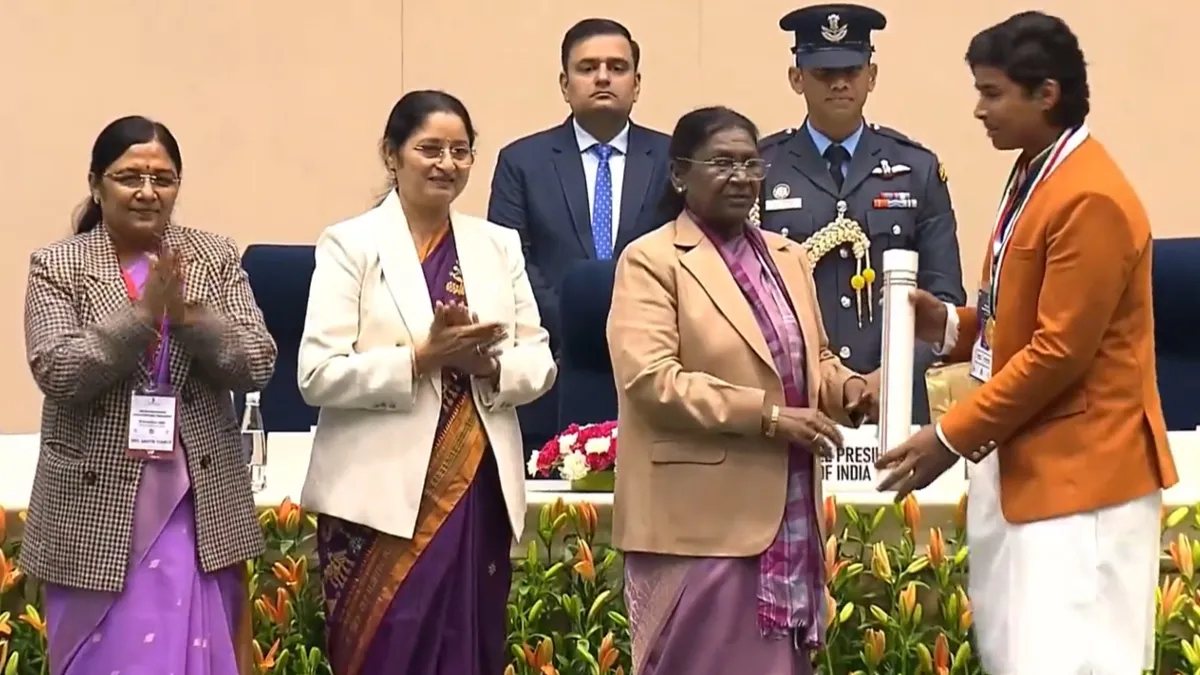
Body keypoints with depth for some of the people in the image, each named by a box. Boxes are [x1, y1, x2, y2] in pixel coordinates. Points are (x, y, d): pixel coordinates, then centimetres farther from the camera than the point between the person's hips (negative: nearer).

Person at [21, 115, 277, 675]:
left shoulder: (215, 257, 5)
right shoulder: (56, 266, 0)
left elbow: (257, 366, -2)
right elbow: (57, 374, -13)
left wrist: (188, 314, -17)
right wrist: (144, 310, -20)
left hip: (200, 507, 1)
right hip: (97, 509, -1)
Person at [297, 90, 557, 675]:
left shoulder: (499, 246, 13)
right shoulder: (350, 245, -1)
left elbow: (539, 361, 10)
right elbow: (318, 375, -9)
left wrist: (489, 364, -10)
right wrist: (420, 358, -18)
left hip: (478, 492, 4)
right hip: (381, 497, -4)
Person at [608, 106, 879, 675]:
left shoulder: (788, 257, 16)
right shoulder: (651, 260, -5)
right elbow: (650, 379, -16)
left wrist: (847, 390, -2)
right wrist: (768, 415, -19)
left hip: (786, 515, 6)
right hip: (701, 521, -6)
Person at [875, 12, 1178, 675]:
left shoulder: (1090, 200, -19)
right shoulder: (1034, 174, 14)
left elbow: (1060, 350, -20)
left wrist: (952, 436, -16)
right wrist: (952, 323, 4)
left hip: (1077, 474, -10)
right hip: (1023, 461, 10)